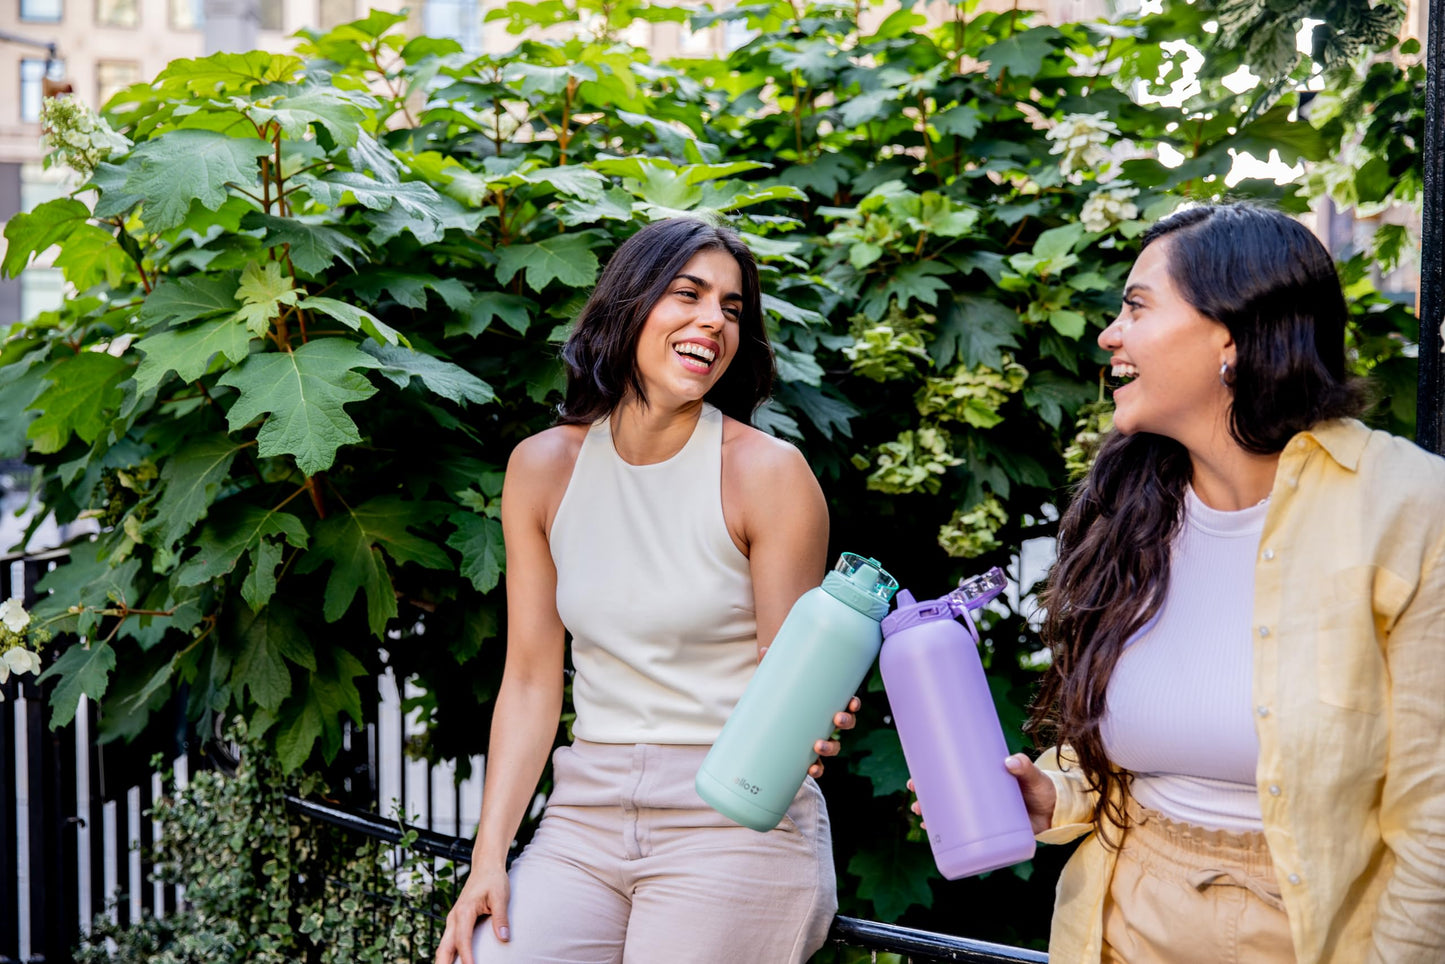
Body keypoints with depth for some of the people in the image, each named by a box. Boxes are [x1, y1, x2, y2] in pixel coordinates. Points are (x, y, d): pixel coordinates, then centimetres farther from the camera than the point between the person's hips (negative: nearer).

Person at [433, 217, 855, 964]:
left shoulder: (768, 471, -8)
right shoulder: (543, 467, 3)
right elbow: (530, 680, 4)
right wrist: (490, 856, -3)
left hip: (736, 818, -3)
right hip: (588, 814, 3)